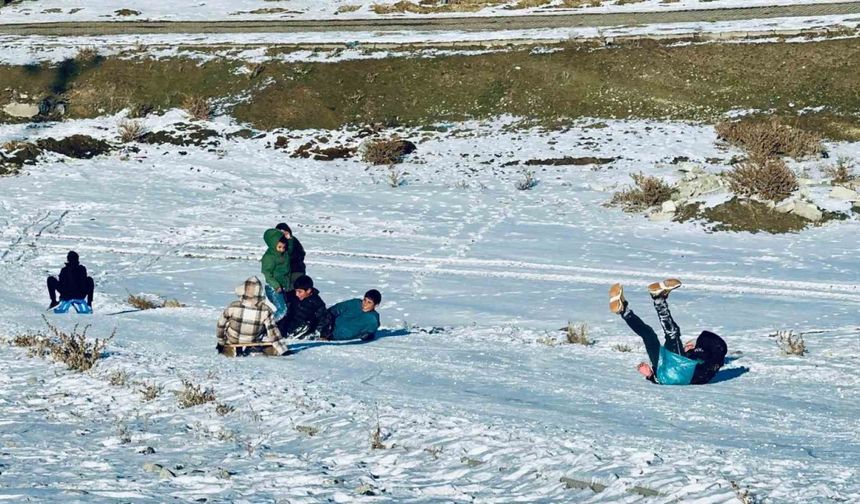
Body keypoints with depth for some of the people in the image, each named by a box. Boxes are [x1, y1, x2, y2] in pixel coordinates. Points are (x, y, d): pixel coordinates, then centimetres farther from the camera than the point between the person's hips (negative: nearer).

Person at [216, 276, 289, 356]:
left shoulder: (233, 306, -26)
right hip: (253, 341, 0)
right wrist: (283, 349, -6)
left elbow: (221, 325, -11)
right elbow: (273, 331, -18)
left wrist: (220, 343, 6)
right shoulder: (265, 310, -27)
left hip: (232, 340, 0)